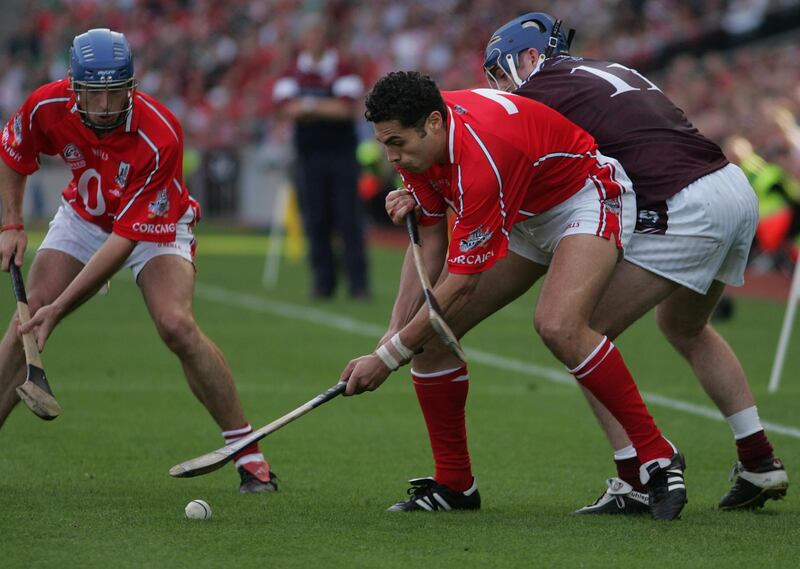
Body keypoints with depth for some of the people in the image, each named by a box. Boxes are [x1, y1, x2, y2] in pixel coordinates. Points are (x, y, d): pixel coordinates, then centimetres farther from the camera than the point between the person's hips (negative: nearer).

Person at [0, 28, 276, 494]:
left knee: (176, 324, -26)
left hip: (155, 225, -4)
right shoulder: (48, 107, -24)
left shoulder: (160, 136, -37)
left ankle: (248, 453, -16)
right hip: (83, 217, 4)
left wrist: (60, 307, -36)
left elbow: (126, 237, -35)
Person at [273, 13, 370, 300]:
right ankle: (323, 282, 5)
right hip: (308, 155, 2)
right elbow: (290, 109, -7)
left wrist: (309, 106, -11)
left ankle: (358, 282, -5)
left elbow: (346, 108, -11)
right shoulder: (293, 73, 7)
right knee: (315, 220, 0)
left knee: (349, 219, -5)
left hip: (342, 151, -2)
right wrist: (328, 108, -14)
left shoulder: (342, 69, 1)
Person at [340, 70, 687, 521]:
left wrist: (388, 357, -26)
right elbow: (430, 243, -2)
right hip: (524, 217, 9)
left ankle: (658, 458, -23)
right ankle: (454, 484, 9)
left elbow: (462, 284, -32)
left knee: (559, 327, -34)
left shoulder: (480, 157, -38)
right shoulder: (419, 140, -12)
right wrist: (396, 331, -13)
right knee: (430, 328, -2)